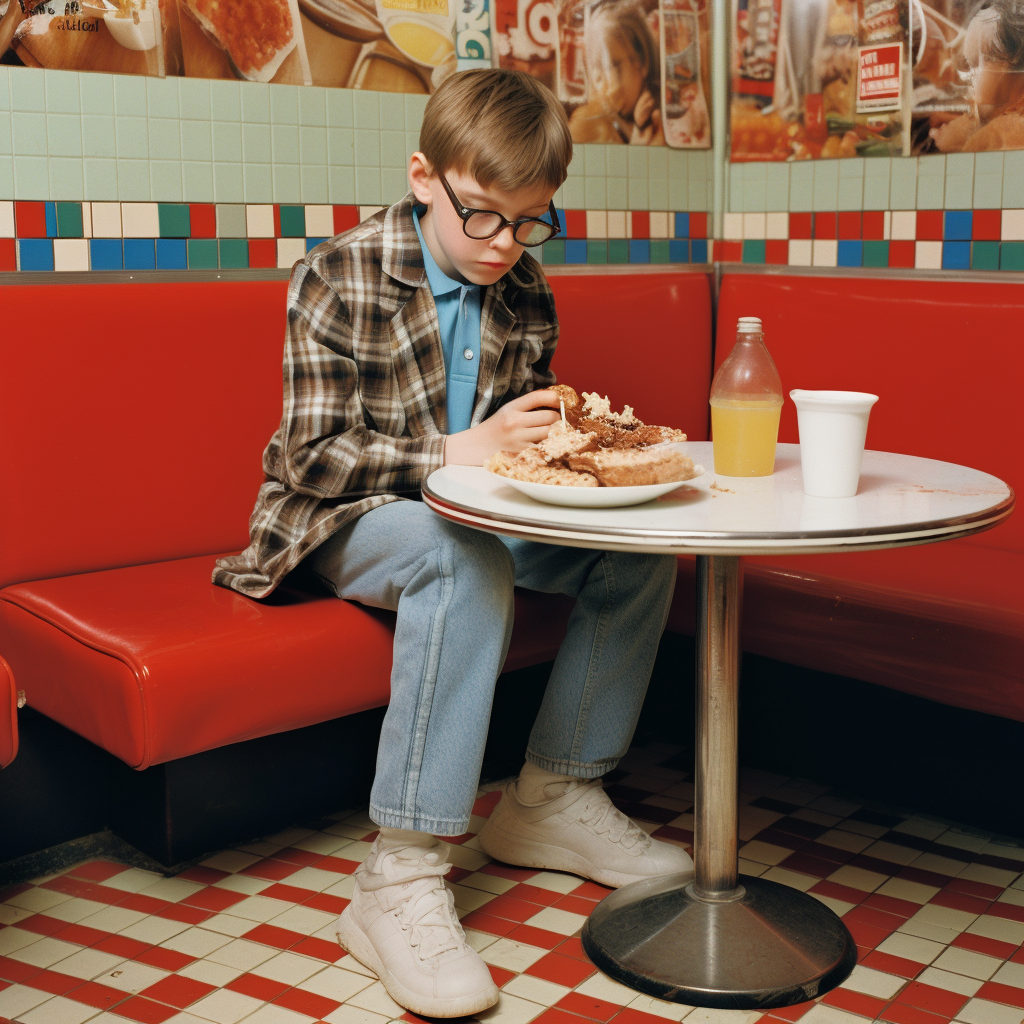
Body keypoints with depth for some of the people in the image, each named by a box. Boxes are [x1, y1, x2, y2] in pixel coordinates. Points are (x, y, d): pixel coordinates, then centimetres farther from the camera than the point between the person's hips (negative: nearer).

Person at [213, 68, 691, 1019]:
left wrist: (548, 438, -10)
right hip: (346, 522, -6)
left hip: (472, 512, 6)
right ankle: (400, 880, -35)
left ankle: (552, 797, 1)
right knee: (466, 555, -37)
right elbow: (313, 459, -18)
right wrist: (463, 450, -27)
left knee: (640, 544, -12)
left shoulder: (524, 291, 4)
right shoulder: (338, 280, -14)